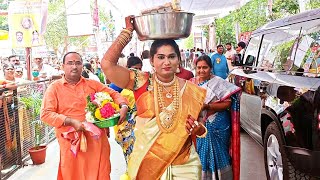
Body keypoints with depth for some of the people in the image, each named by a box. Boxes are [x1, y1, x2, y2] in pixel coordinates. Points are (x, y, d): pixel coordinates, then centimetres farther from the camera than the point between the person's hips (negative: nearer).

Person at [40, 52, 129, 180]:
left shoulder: (93, 84, 11)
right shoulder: (54, 88, 2)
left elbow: (113, 94, 16)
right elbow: (46, 114, -6)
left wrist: (123, 106, -5)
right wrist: (71, 121, -17)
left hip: (97, 141, 2)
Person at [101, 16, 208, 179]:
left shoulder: (191, 90, -3)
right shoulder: (142, 83, -8)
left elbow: (199, 127, 9)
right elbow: (107, 64, -19)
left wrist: (198, 129, -13)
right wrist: (128, 31, -16)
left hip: (184, 165, 1)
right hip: (147, 165, -1)